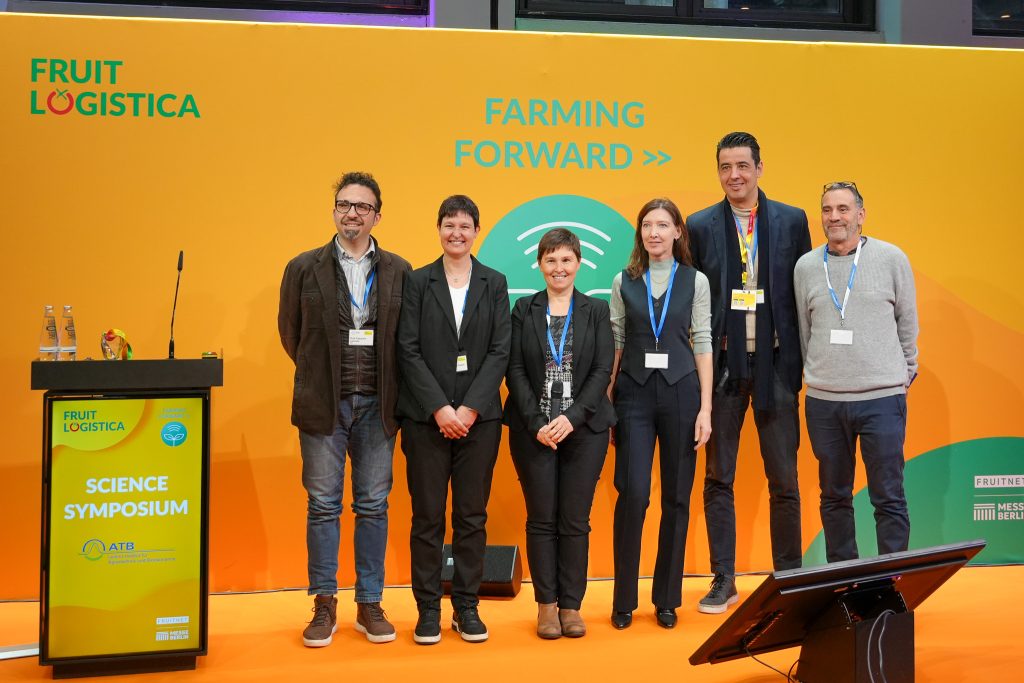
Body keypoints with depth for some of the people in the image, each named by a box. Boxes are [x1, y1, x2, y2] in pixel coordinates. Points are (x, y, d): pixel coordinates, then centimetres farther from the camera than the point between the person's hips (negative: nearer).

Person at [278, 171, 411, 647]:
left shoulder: (399, 271, 4)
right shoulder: (304, 268, 2)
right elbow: (290, 333, 10)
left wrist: (393, 390, 4)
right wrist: (321, 374, 11)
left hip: (376, 405, 1)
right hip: (324, 404, -1)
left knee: (373, 506, 6)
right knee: (323, 506, 5)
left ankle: (369, 605, 17)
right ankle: (324, 606, 15)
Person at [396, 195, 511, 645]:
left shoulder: (494, 283, 8)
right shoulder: (418, 282, 4)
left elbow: (500, 350, 1)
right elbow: (409, 351, -2)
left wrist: (470, 408, -9)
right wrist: (439, 408, -11)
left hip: (478, 417, 1)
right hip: (426, 417, -1)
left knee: (472, 516, 6)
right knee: (427, 516, 3)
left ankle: (467, 607, 16)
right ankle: (428, 609, 13)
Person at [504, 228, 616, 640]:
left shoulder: (596, 311, 8)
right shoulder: (524, 310, 8)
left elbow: (603, 370, 0)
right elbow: (515, 370, 1)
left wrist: (573, 417, -12)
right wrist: (537, 423, -10)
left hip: (585, 428, 0)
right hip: (533, 430, 0)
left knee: (576, 521, 3)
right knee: (541, 520, 4)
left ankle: (571, 606, 13)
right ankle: (546, 604, 13)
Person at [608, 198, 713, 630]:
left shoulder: (695, 281, 4)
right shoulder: (624, 282, 7)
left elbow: (702, 345, 2)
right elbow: (615, 343, 7)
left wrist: (705, 408, -3)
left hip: (680, 390, 0)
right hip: (634, 392, 0)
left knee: (676, 497, 5)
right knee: (632, 494, -7)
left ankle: (667, 598, 18)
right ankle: (624, 599, 7)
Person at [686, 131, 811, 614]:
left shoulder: (792, 221, 4)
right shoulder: (700, 226, 3)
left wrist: (802, 358, 0)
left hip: (776, 363, 0)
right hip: (723, 366, 0)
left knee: (784, 480, 7)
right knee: (718, 479, 6)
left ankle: (789, 578, 21)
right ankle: (723, 581, 18)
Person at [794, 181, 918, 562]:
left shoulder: (892, 258, 1)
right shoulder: (806, 266, 6)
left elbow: (907, 323, 8)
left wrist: (905, 373, 11)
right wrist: (817, 376, 12)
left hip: (882, 397, -2)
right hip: (823, 401, 2)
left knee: (888, 497, 1)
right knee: (834, 496, 11)